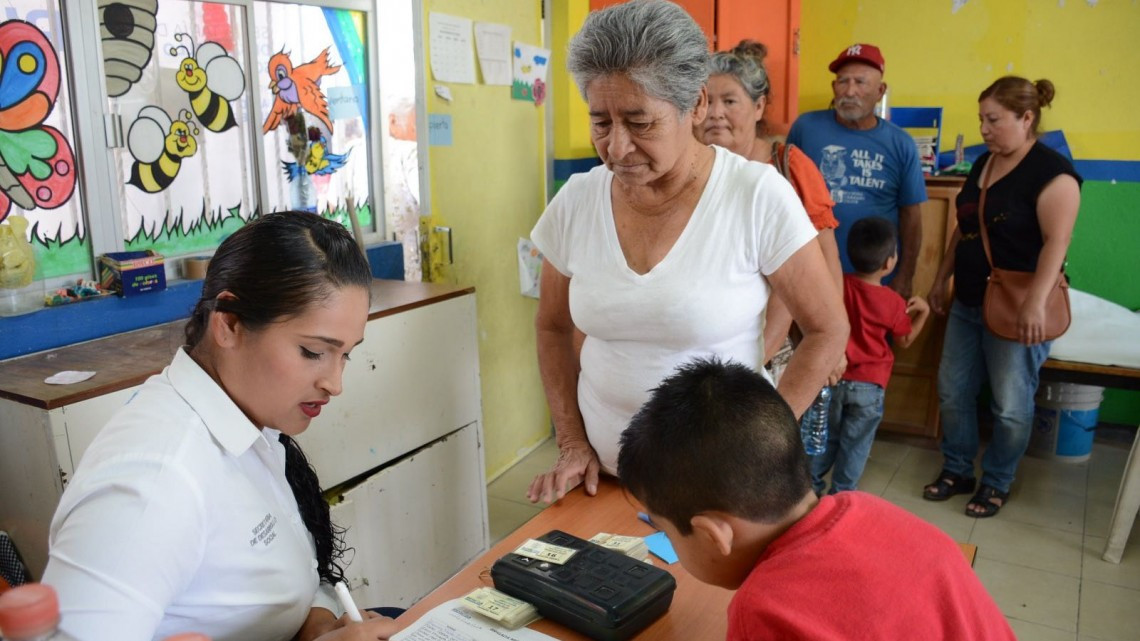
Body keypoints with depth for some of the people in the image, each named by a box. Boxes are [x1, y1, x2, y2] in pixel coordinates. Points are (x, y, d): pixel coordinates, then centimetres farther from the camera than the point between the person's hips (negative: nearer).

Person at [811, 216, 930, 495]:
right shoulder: (893, 302, -11)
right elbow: (905, 340, 5)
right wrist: (923, 312, 13)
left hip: (833, 378, 2)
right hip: (868, 385, -2)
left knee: (827, 436, 18)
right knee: (855, 444, 12)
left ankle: (810, 485, 26)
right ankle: (841, 494, 20)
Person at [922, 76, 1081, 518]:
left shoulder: (1052, 171, -13)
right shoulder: (984, 163, 11)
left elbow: (1056, 241, -21)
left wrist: (1035, 303, -29)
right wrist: (941, 280, 17)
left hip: (1015, 309, -8)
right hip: (967, 302, 8)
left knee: (1010, 405, 4)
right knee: (952, 391, 12)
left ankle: (997, 483, 22)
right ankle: (956, 470, 28)